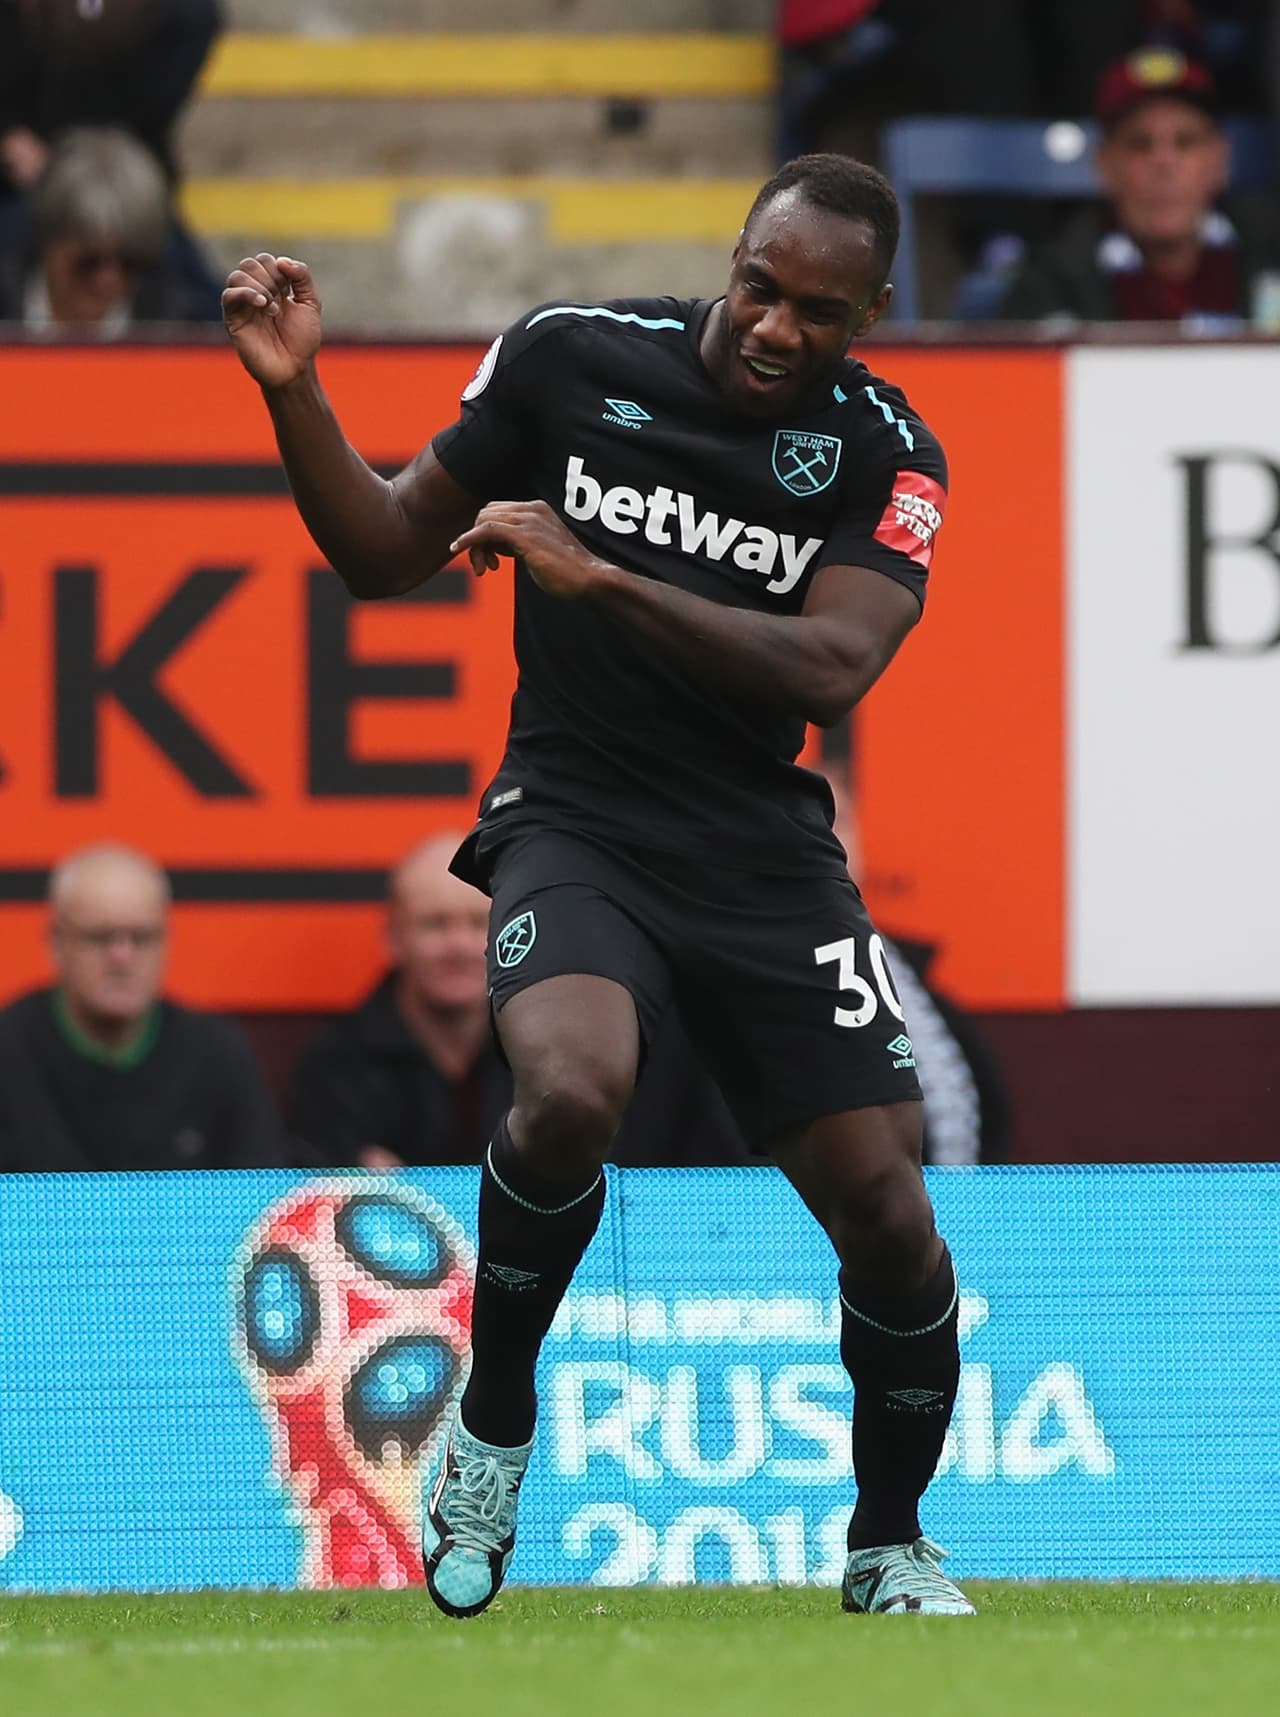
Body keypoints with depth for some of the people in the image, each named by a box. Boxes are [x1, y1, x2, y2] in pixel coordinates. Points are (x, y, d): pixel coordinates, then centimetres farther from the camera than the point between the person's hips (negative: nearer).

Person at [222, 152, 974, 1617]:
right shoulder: (573, 357, -2)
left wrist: (601, 577, -24)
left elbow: (829, 671, -18)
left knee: (887, 1214, -4)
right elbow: (385, 552, 7)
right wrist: (294, 395, -9)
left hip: (767, 860, 2)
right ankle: (493, 1423, -7)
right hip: (575, 823, -2)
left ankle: (891, 1542, 24)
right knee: (572, 1093, -32)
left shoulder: (881, 451, -3)